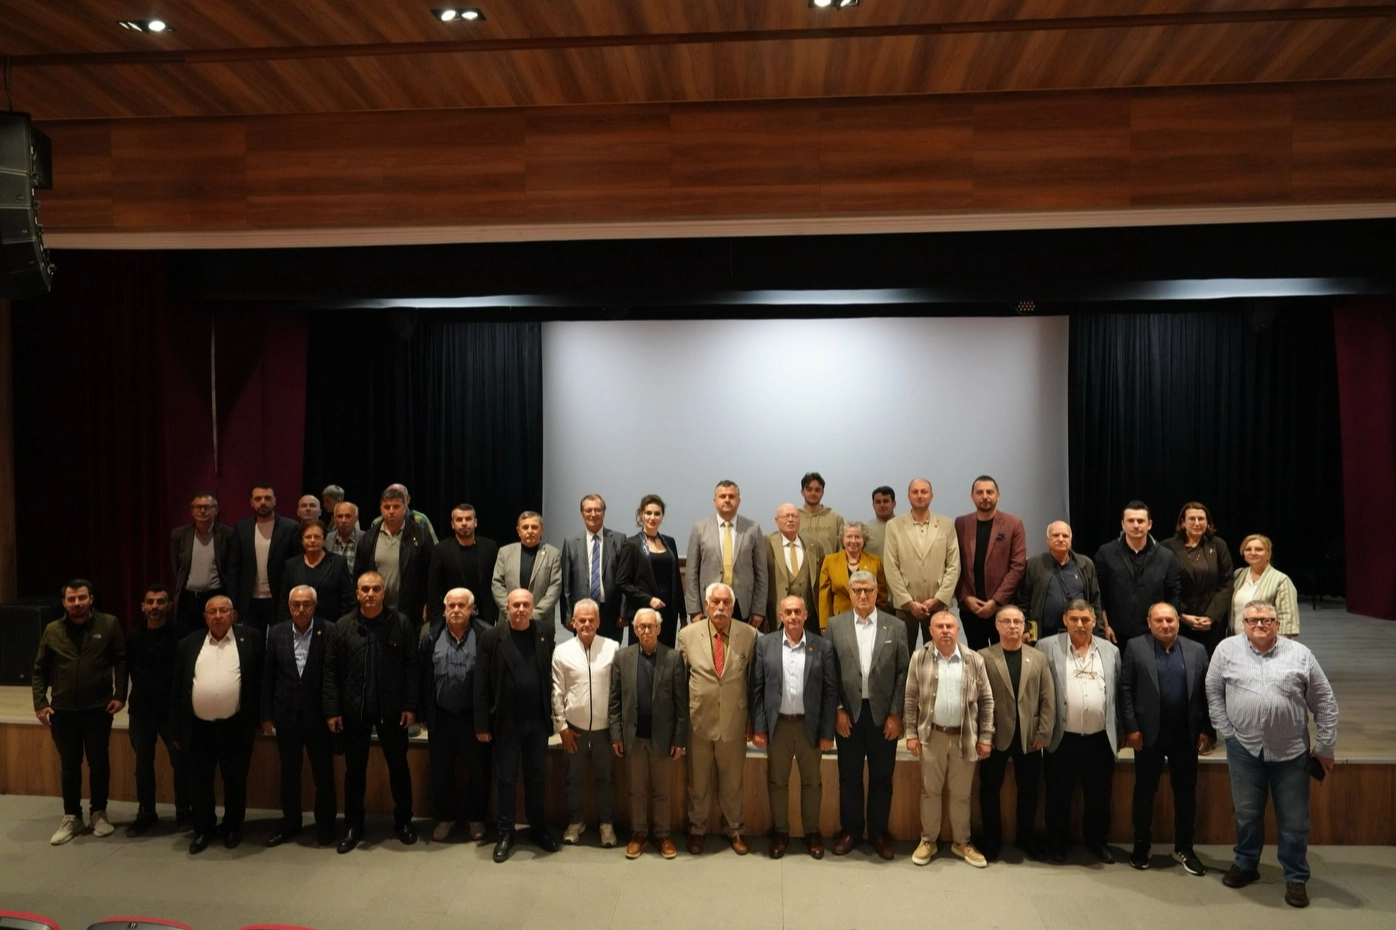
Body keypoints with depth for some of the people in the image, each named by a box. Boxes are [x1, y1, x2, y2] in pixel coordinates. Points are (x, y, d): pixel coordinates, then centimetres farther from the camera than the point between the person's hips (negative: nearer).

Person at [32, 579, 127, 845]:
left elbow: (121, 661, -4)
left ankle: (99, 813, 24)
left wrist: (120, 695, -10)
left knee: (99, 763, 8)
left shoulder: (108, 625, -6)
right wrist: (40, 703, -1)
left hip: (98, 710, -2)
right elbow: (39, 670, 6)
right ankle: (71, 817, 25)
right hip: (62, 711, 2)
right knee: (69, 766, 11)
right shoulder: (52, 631, 1)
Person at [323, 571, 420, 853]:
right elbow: (331, 671, -1)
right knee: (354, 769, 12)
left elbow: (412, 667, -5)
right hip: (354, 709, 1)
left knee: (398, 765, 10)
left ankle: (403, 821, 26)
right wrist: (332, 710, -5)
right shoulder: (343, 626, -2)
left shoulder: (402, 624, -6)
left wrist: (410, 706, -8)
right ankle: (353, 825, 27)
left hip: (391, 709, -1)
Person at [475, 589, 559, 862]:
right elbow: (481, 684, -6)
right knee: (505, 778, 9)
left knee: (537, 777, 14)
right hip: (505, 721, -1)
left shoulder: (546, 632, -2)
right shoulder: (492, 637, -7)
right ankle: (505, 833, 23)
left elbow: (551, 673, 4)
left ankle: (539, 828, 29)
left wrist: (554, 713, -1)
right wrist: (482, 724, -7)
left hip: (537, 721, 2)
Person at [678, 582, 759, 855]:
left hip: (734, 723, 0)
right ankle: (697, 829, 36)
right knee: (698, 782, 16)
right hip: (698, 722, 0)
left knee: (733, 782, 15)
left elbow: (754, 679, 1)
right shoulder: (687, 634, -4)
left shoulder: (749, 635, -5)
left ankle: (734, 829, 36)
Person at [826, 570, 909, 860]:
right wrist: (837, 710, -5)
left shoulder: (896, 626, 0)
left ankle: (879, 832, 27)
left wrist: (896, 714, -5)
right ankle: (850, 830, 27)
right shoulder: (835, 625, 0)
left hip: (883, 714, 0)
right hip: (848, 714, 0)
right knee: (849, 777, 11)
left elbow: (903, 673, -1)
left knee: (882, 778, 10)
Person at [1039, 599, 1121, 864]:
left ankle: (1097, 840, 34)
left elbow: (1118, 693, 11)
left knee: (1099, 795, 15)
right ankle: (1057, 842, 25)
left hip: (1101, 739, 3)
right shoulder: (1048, 647, -4)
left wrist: (1119, 733, 10)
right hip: (1063, 738, -2)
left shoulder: (1111, 650, 6)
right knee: (1059, 795, 9)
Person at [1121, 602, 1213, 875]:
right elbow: (1125, 689, -5)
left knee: (1186, 791, 11)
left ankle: (1184, 847, 26)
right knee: (1145, 791, 9)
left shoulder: (1197, 650, 3)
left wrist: (1207, 730, -1)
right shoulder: (1135, 647, -4)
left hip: (1185, 733, 2)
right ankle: (1141, 845, 23)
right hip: (1148, 733, -2)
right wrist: (1130, 727, -10)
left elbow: (1206, 693, 4)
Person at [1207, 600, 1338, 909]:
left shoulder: (1300, 654, -2)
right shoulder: (1227, 649, -3)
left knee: (1294, 820, 10)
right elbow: (1214, 693, 4)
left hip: (1291, 750, 0)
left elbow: (1324, 703, 3)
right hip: (1244, 748, 0)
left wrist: (1325, 748, 4)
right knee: (1246, 813, 15)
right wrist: (1225, 732, 0)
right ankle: (1246, 864, 34)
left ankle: (1296, 877, 27)